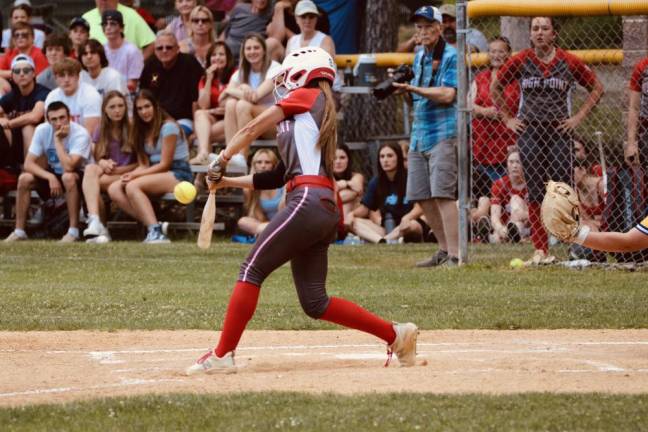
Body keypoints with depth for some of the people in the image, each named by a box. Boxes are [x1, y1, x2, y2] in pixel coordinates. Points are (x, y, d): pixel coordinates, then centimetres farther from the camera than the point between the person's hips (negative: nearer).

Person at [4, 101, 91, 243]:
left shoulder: (80, 134, -26)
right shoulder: (42, 130, -13)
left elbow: (68, 167, -38)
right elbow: (28, 164, -15)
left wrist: (58, 139, -31)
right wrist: (50, 177, -29)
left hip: (79, 175, -4)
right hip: (53, 173, 4)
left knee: (68, 177, -38)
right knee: (24, 179, -20)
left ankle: (73, 231, -29)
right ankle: (19, 231, -10)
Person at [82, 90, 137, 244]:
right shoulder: (101, 132, 15)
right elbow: (97, 158, 11)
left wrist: (119, 170, -12)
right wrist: (102, 163, -12)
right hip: (105, 174, 3)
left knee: (97, 181, -32)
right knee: (90, 169, -32)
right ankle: (95, 222, -47)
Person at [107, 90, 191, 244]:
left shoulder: (168, 127, -7)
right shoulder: (143, 131, 18)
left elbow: (165, 164, -11)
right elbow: (143, 165, 10)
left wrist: (136, 175, -15)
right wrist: (132, 174, -13)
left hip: (177, 174, -8)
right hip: (156, 174, 8)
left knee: (132, 186, -31)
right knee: (114, 189, -14)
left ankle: (155, 230, -38)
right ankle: (153, 226, -25)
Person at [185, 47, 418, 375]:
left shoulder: (306, 96, 5)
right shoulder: (320, 116, 29)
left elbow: (253, 129, 4)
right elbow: (279, 177, 26)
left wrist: (221, 161, 14)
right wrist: (226, 181, 24)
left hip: (309, 200, -9)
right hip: (326, 209, 9)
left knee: (252, 270, -9)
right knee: (315, 303, 9)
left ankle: (222, 355, -13)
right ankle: (396, 335, 10)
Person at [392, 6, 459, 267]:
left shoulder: (451, 56, -7)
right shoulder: (419, 57, 17)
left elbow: (447, 95, -18)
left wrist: (414, 89, -24)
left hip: (443, 133, -8)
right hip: (419, 133, 8)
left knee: (442, 194, -16)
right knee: (421, 196, 8)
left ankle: (455, 255, -18)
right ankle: (444, 250, 19)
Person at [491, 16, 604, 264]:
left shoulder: (568, 62, 0)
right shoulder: (520, 61, 2)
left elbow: (596, 88, 9)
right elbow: (495, 88, 15)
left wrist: (578, 117, 2)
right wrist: (507, 118, 8)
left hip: (559, 131, -1)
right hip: (529, 131, 1)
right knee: (535, 193, 1)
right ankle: (540, 250, 4)